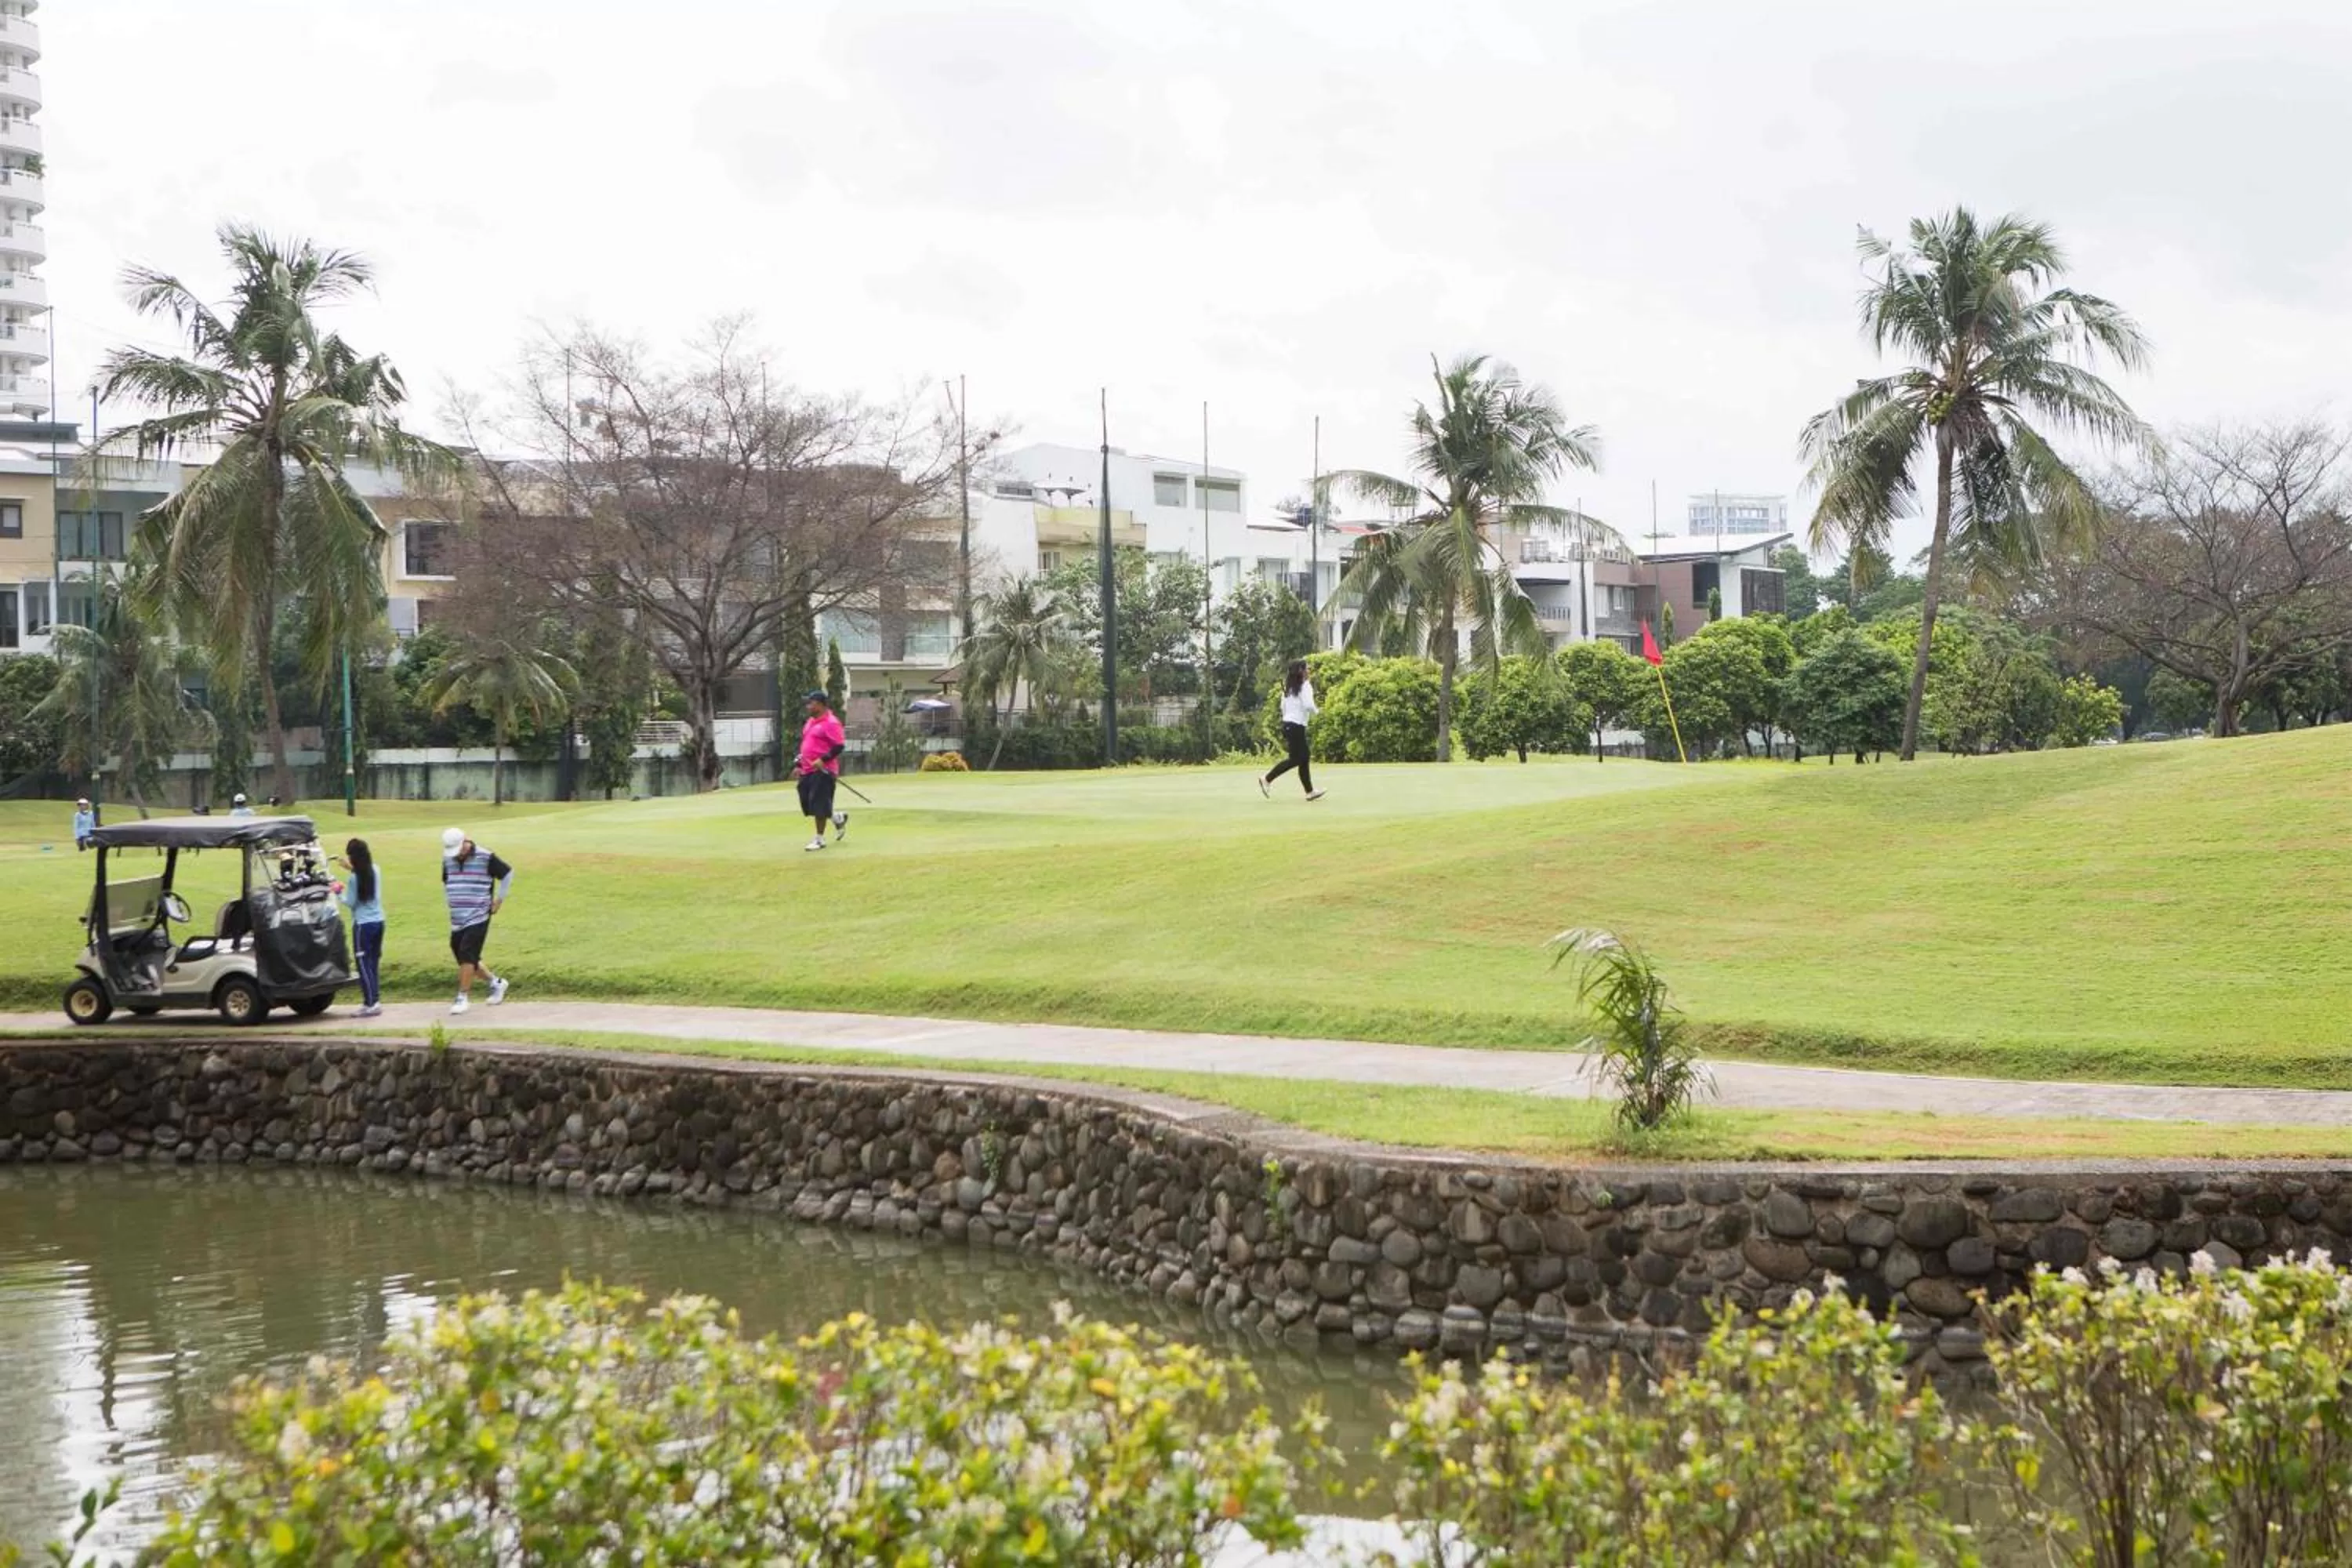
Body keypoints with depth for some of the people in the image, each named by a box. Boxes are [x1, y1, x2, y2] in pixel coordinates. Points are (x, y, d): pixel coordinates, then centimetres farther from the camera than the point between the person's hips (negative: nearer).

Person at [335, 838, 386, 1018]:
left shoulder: (355, 878, -14)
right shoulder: (374, 871, 3)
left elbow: (350, 903, -9)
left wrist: (339, 893, 7)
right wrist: (351, 868, 28)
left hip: (363, 925, -7)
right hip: (378, 922, 7)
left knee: (364, 964, -2)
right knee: (374, 963, 12)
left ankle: (371, 1004, -4)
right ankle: (375, 1000, 13)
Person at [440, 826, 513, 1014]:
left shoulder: (485, 858, -9)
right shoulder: (448, 860, 7)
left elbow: (508, 873, 2)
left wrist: (499, 899, 2)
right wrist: (452, 903, 16)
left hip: (478, 919, -6)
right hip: (457, 919, 6)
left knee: (467, 956, -15)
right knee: (466, 960, 9)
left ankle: (462, 998, -9)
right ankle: (496, 983, 28)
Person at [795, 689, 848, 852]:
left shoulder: (830, 723, -13)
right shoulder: (810, 722, 17)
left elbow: (840, 746, -19)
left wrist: (823, 760, -25)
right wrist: (798, 765, 18)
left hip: (823, 770, -10)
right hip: (807, 771, 10)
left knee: (819, 804, -8)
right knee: (807, 803, 10)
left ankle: (819, 839, 2)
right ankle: (839, 819, 29)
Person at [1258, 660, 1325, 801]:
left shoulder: (1289, 687, 14)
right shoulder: (1305, 686, -12)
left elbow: (1283, 707, 18)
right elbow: (1309, 705, -22)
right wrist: (1315, 713, 0)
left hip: (1288, 724, 9)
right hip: (1296, 726, -9)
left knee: (1303, 758, 11)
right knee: (1295, 759, -4)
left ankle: (1310, 791, 13)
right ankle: (1267, 779, -6)